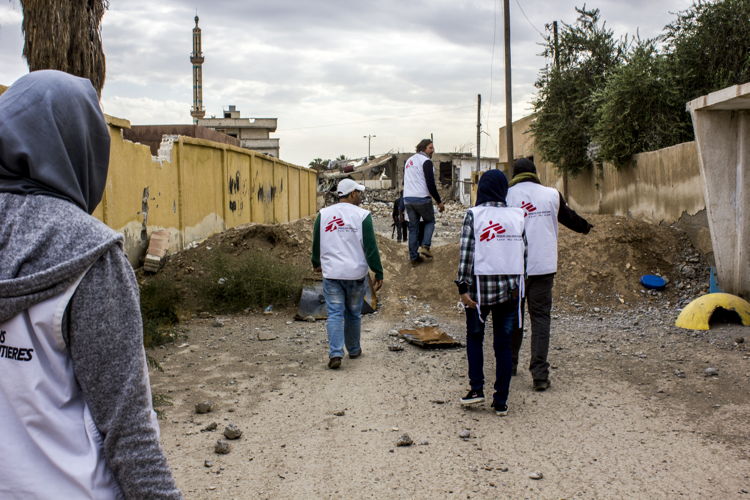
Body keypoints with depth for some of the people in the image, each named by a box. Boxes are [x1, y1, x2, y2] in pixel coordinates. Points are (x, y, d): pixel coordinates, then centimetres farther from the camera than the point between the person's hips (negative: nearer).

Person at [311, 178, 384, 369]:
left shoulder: (323, 214, 4)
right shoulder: (362, 215, -6)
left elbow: (316, 243, 13)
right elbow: (371, 248, -8)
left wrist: (316, 263, 31)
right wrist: (378, 273, -3)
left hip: (331, 273, 1)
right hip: (356, 274, -1)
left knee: (335, 314, 1)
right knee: (353, 314, 15)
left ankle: (335, 353, -11)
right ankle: (354, 350, 29)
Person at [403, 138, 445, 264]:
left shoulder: (409, 160, 18)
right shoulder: (426, 161, -9)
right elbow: (431, 184, -14)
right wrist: (439, 201, -9)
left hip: (407, 199, 7)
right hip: (422, 199, -7)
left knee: (413, 227, 10)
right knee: (430, 222, 13)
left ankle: (414, 256, 9)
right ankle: (424, 247, -5)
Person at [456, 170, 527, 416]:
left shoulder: (473, 215, -7)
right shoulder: (517, 215, 2)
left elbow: (466, 253, -11)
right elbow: (523, 252, 3)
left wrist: (463, 287, -8)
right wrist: (516, 279, 14)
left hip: (481, 285, -2)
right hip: (510, 288, 2)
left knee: (474, 336, 17)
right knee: (504, 343, 8)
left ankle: (477, 389, 8)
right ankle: (501, 401, 11)